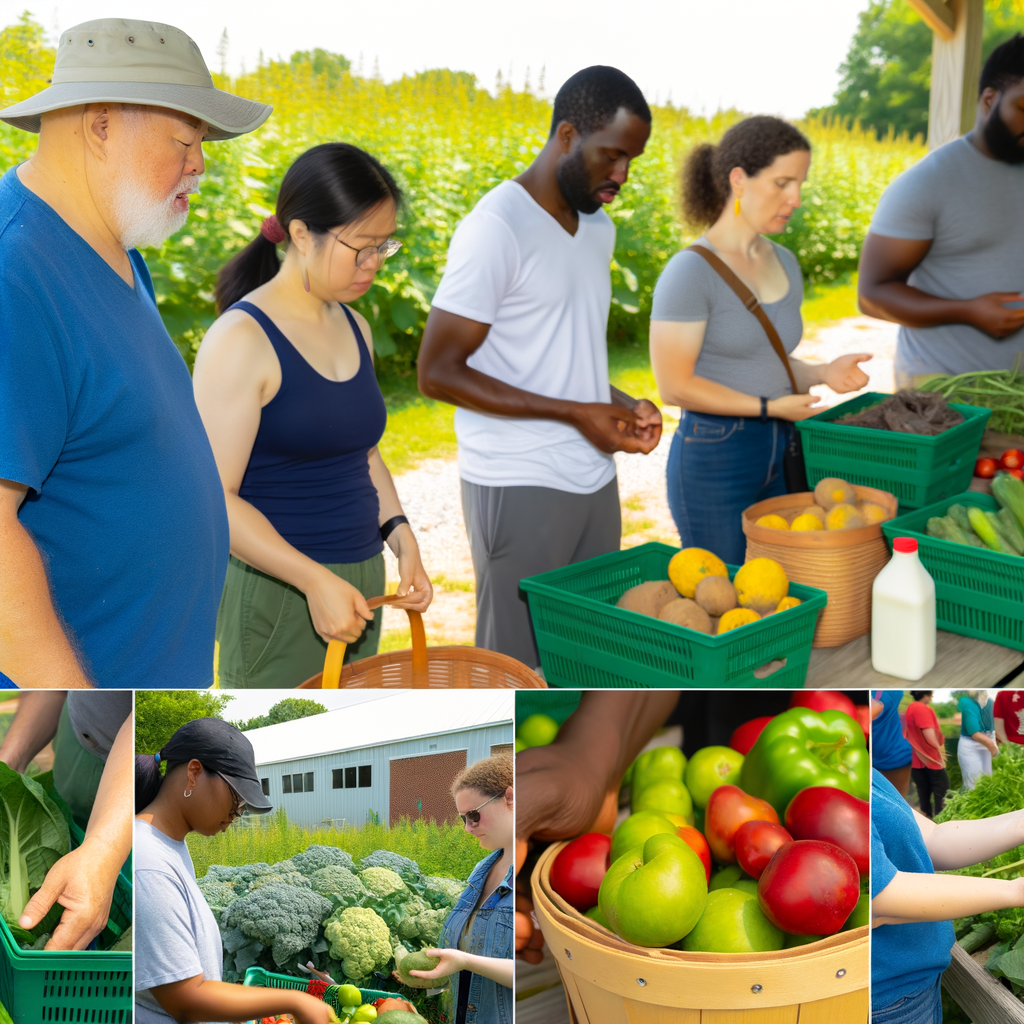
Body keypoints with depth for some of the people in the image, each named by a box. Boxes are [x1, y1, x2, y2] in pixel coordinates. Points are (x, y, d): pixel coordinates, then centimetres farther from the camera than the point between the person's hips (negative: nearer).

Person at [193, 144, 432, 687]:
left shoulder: (354, 328, 10)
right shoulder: (240, 340, -13)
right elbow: (213, 497, -16)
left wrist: (399, 533, 5)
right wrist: (316, 581, -21)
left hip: (359, 583, 7)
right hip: (275, 595, -7)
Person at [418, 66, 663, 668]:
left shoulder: (599, 229, 13)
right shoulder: (495, 229, -13)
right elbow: (437, 372, -16)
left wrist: (621, 405, 1)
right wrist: (574, 412, -18)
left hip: (595, 480, 8)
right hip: (520, 488, -7)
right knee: (518, 663, 1)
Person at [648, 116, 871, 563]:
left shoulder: (785, 264, 10)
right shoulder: (691, 271, -14)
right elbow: (674, 386, -15)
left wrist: (822, 373, 0)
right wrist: (770, 406, -16)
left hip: (779, 459, 7)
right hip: (713, 462, -7)